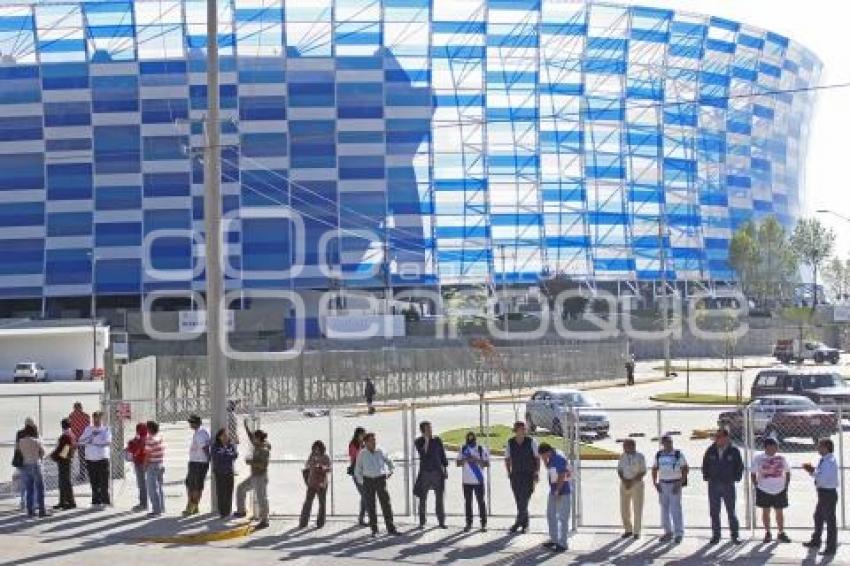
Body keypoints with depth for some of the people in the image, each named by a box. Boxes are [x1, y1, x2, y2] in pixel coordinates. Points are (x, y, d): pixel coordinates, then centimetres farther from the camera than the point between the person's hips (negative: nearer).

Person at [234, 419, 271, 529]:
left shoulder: (264, 450, -19)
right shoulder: (257, 446, 7)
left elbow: (264, 464, -27)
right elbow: (250, 436, 24)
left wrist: (251, 462, -21)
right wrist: (246, 426, 26)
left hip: (261, 477, -10)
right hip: (254, 476, 10)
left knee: (261, 499, -7)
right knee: (241, 488, 20)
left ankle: (264, 521, -3)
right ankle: (241, 511, 28)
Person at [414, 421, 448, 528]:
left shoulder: (437, 440, 3)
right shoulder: (418, 442, -1)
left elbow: (442, 455, 8)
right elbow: (422, 453, -17)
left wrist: (445, 468, 5)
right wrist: (427, 440, -20)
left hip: (437, 472, 1)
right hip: (424, 473, -1)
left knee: (439, 498, 3)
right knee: (422, 499, 4)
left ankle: (441, 521, 10)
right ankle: (422, 522, 12)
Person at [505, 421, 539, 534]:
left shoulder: (531, 442, -3)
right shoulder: (510, 443, 3)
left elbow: (537, 458, 2)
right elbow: (507, 459, 14)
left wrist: (537, 473, -7)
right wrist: (509, 472, 4)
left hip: (529, 475, -3)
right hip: (515, 476, 3)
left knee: (524, 500, -13)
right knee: (519, 501, 5)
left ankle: (518, 522, -9)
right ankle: (525, 524, 16)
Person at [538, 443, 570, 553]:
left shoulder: (559, 459, -20)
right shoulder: (551, 458, 8)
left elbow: (562, 477, -22)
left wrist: (557, 492, -19)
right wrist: (545, 460, 5)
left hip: (562, 492, -10)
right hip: (553, 492, 10)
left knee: (562, 518, -5)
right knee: (550, 515, 16)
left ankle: (562, 544, -1)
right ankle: (554, 540, 27)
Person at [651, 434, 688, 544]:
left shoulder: (678, 454, -3)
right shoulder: (658, 455, 9)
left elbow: (685, 470, -5)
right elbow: (654, 470, 16)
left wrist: (679, 484, -12)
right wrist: (655, 483, 3)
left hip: (675, 484, -4)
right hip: (662, 484, 4)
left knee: (676, 509, -10)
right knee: (664, 509, 6)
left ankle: (679, 533, -9)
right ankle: (668, 532, 14)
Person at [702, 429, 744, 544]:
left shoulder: (734, 451, -3)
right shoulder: (711, 450, 3)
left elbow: (739, 466, 4)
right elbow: (705, 464, 12)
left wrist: (736, 478, -2)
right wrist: (706, 476, 4)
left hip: (728, 484, -2)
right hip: (713, 485, 2)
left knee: (731, 512, 2)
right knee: (714, 512, 5)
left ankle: (734, 536, 9)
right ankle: (716, 536, 12)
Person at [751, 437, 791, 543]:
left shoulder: (781, 458, 1)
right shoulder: (758, 458, -5)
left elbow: (787, 472, 12)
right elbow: (753, 474, 2)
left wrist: (786, 486, 4)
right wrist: (756, 486, -4)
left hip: (779, 490, 1)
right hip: (764, 490, -1)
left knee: (779, 512, 7)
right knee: (766, 511, 6)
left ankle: (781, 533, 18)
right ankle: (767, 533, 19)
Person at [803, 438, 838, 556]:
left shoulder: (831, 462, -21)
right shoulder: (822, 460, 8)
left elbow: (823, 478, -28)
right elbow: (818, 474, 16)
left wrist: (812, 471, -20)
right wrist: (811, 470, -1)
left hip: (829, 493, -10)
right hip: (823, 493, 10)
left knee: (830, 520, -1)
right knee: (818, 517, 24)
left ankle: (831, 548, 9)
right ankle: (815, 541, 42)